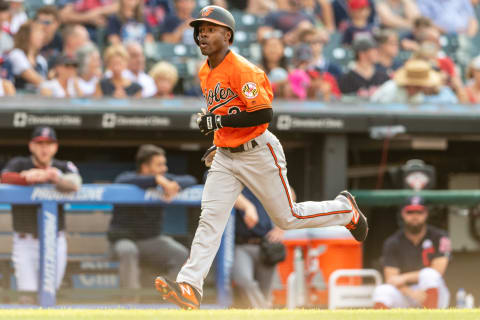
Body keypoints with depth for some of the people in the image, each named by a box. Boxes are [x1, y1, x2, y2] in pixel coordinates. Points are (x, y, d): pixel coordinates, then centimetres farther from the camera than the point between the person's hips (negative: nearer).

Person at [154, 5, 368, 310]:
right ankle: (189, 287, -17)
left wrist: (220, 121, -26)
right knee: (210, 219, -8)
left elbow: (264, 114, -25)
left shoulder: (242, 70, -20)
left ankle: (345, 209, 30)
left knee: (287, 217, 5)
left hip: (258, 153, -7)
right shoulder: (206, 73, 7)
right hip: (225, 158, 7)